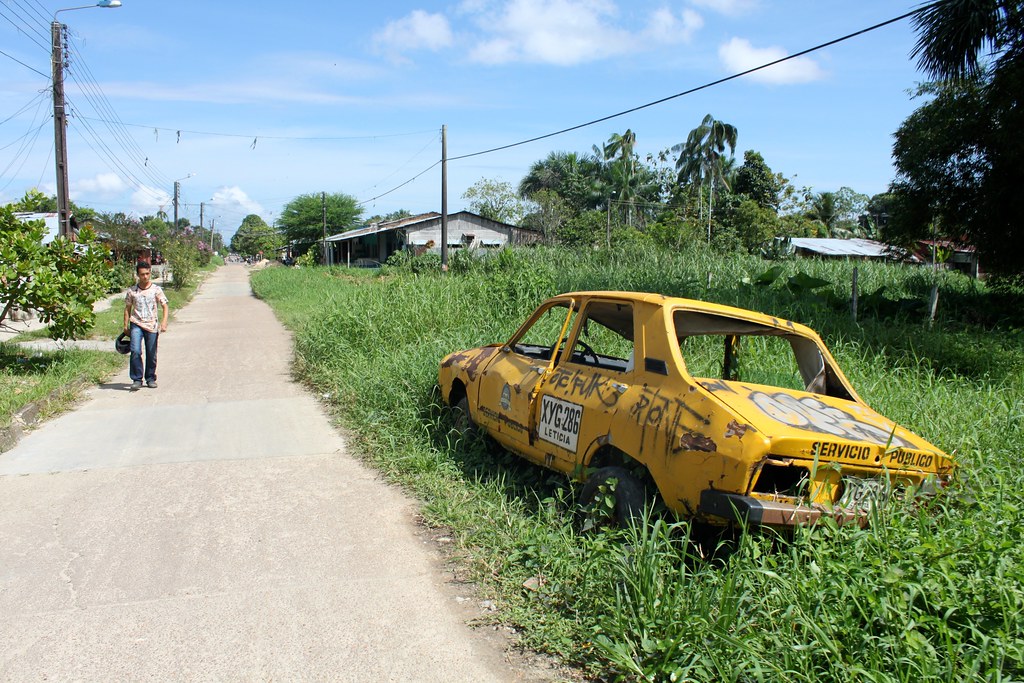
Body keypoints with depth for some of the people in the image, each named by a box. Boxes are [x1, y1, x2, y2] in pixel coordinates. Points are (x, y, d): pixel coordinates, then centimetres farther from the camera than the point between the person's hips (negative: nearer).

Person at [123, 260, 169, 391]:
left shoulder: (156, 289, 2)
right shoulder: (132, 290, 5)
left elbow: (164, 306, 0)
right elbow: (127, 308, 13)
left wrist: (164, 322, -13)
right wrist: (126, 326, 9)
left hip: (152, 326, 0)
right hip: (136, 324, 0)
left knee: (151, 354, 5)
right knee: (135, 351, -15)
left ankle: (150, 379, 21)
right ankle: (137, 379, -6)